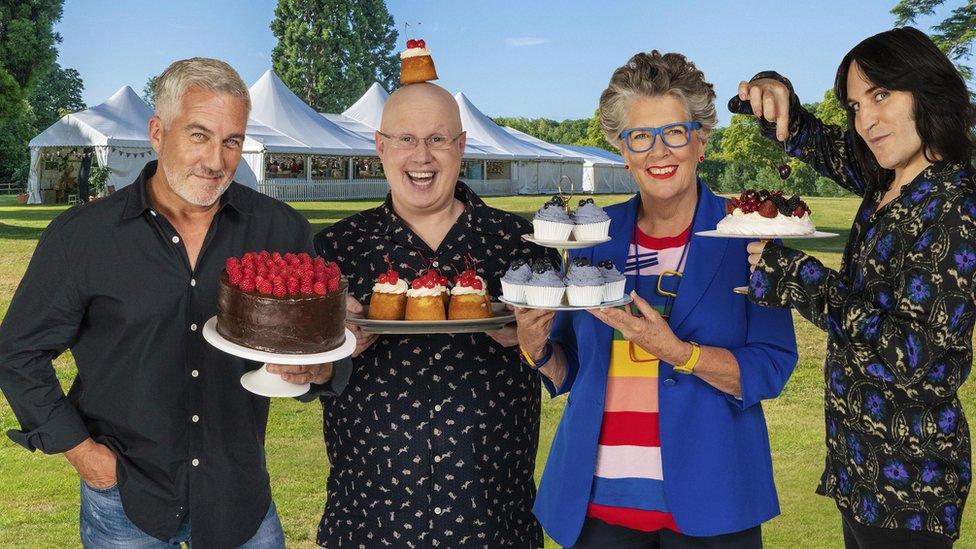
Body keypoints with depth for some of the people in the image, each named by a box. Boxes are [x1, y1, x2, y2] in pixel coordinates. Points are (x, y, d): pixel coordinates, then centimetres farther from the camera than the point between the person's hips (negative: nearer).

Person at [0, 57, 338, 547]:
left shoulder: (281, 230, -5)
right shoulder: (80, 236, -9)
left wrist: (320, 368, -21)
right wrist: (79, 449, -6)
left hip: (240, 492, 2)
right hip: (126, 495, -1)